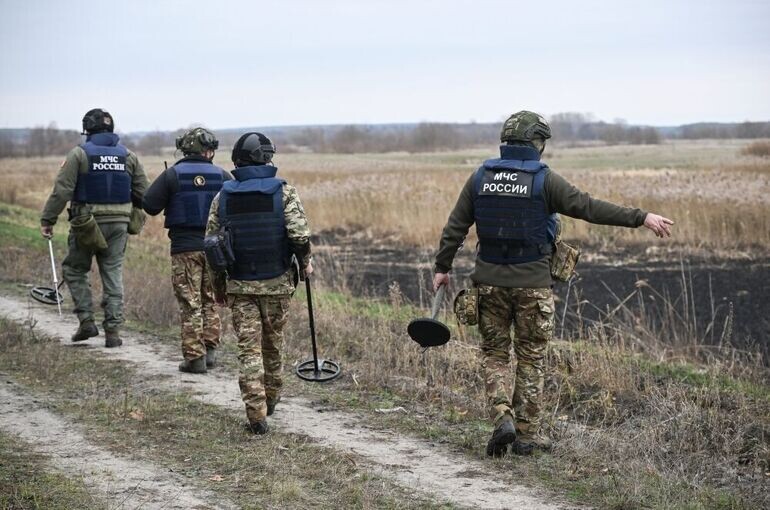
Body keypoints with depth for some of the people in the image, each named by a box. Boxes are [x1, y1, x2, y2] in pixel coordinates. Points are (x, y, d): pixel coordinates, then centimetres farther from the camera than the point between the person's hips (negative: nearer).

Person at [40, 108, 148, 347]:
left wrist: (47, 220, -7)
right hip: (118, 224, 3)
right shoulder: (128, 156, 7)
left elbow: (62, 190, -12)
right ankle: (113, 330, 5)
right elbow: (143, 193, 7)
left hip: (86, 225, -3)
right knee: (113, 275, 8)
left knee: (74, 269, 14)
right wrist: (132, 217, 22)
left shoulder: (79, 154, -6)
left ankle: (86, 320, 5)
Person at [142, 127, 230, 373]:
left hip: (185, 248, -2)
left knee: (190, 305, 2)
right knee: (211, 300, 18)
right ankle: (210, 349, 18)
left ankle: (194, 357, 0)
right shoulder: (222, 177, -1)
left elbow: (149, 205, -5)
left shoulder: (173, 175, -5)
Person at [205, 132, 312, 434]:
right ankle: (270, 399, 35)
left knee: (249, 350, 2)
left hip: (239, 285, 1)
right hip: (277, 283, 0)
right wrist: (305, 262, 4)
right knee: (273, 345, 18)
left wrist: (218, 285, 13)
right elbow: (299, 235, -16)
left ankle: (256, 415, -7)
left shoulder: (223, 196, 2)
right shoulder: (283, 191, -6)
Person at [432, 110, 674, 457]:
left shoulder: (481, 177, 3)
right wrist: (641, 218, -7)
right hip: (532, 285, -3)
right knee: (530, 358, 9)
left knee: (494, 354, 14)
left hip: (490, 282, 3)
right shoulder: (544, 180, -8)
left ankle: (502, 419, -5)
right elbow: (590, 208, -11)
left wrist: (442, 268, 16)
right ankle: (527, 435, 13)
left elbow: (455, 227, 6)